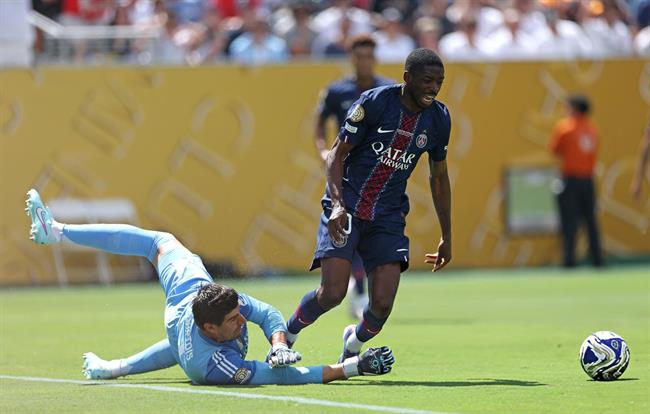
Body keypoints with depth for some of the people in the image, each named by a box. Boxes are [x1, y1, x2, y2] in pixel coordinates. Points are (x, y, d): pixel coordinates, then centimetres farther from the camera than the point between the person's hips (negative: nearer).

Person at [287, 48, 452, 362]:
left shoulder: (439, 118, 3)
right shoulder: (375, 102, -12)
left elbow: (439, 176, 17)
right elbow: (337, 154, -6)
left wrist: (446, 237, 19)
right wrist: (337, 204, -21)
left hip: (387, 218, 4)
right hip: (346, 208, -4)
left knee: (382, 304, -11)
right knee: (332, 293, -18)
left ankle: (354, 342, 23)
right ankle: (286, 335, 12)